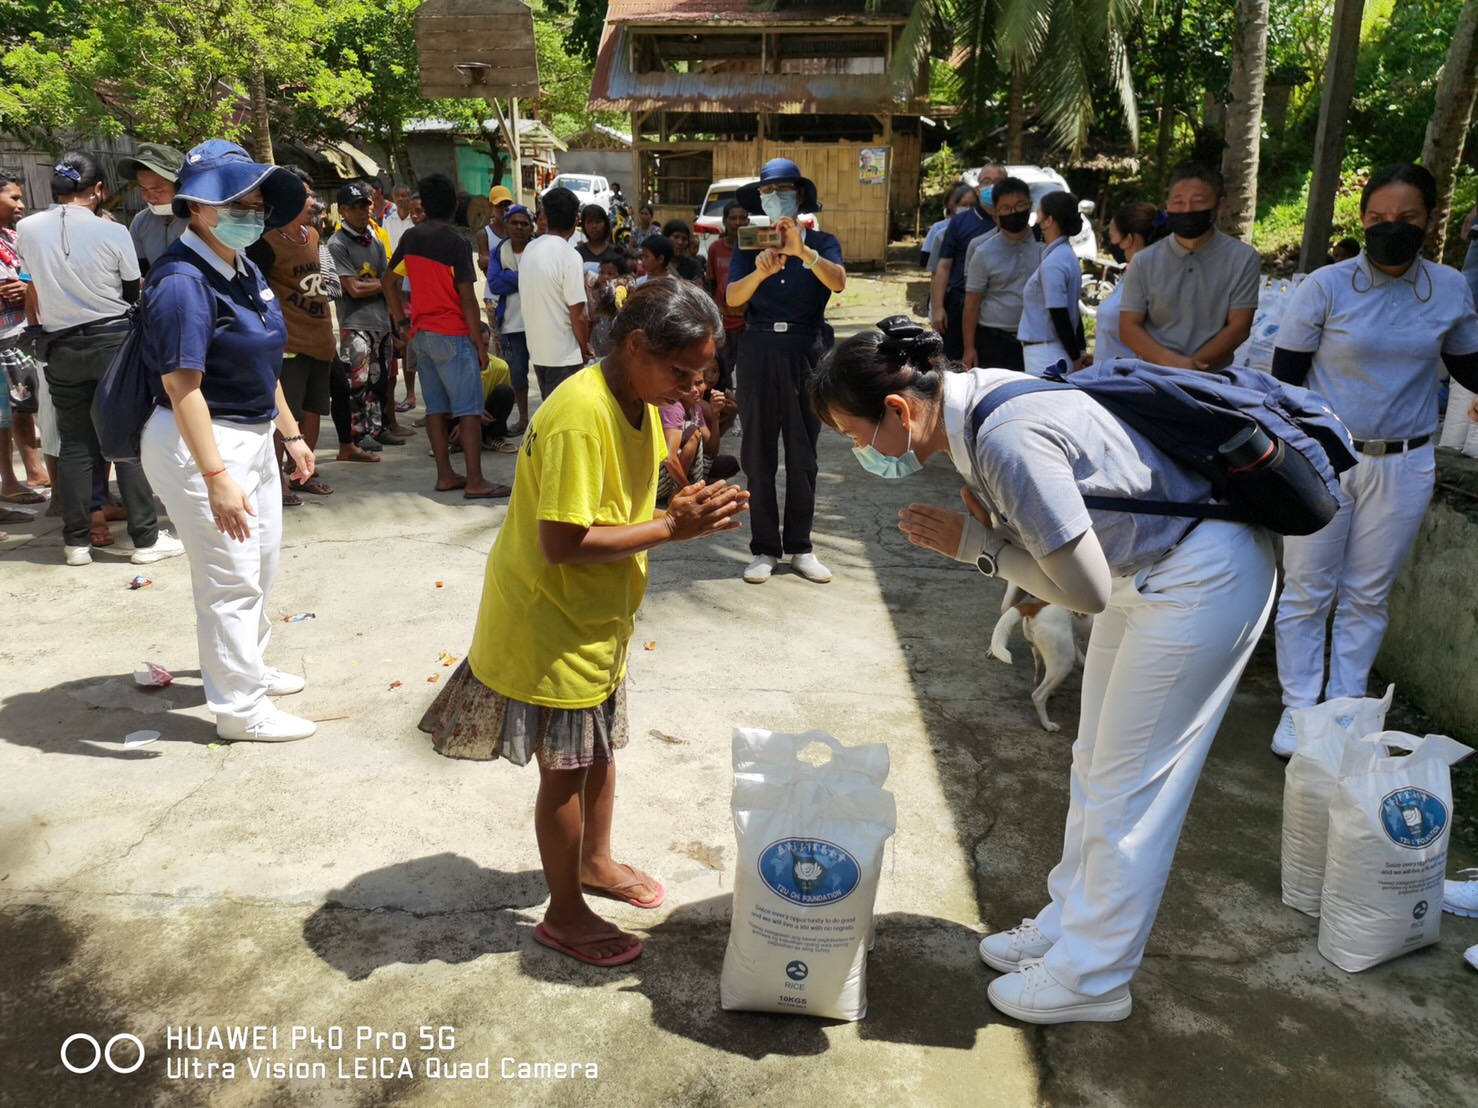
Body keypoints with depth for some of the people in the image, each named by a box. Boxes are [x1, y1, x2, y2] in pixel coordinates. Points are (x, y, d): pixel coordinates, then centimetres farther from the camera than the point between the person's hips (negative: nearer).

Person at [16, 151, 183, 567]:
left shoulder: (26, 230, -1)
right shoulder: (113, 232, -10)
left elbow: (32, 282, 15)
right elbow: (133, 293, 0)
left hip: (62, 347, 3)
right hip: (115, 341, -3)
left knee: (75, 445, 9)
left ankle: (77, 541, 13)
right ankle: (146, 537, 3)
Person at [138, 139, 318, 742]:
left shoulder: (245, 271, 7)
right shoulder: (183, 281, -20)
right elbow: (181, 385, -25)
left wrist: (291, 433, 17)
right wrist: (215, 477, -29)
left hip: (252, 437, 9)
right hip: (201, 443, -9)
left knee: (262, 566, 21)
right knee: (231, 578, 0)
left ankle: (248, 665, 41)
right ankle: (241, 708, 13)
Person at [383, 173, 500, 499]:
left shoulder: (411, 237, 7)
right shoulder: (456, 243, -11)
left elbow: (388, 280, 15)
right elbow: (467, 299, -14)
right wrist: (480, 343, -9)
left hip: (420, 333, 7)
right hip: (452, 334, -7)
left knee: (436, 407, 10)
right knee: (469, 409, -4)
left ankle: (445, 475, 14)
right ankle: (475, 481, -7)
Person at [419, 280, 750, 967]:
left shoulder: (638, 400, 2)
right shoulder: (580, 416, -28)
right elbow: (562, 543, -30)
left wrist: (685, 513, -12)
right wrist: (672, 529, -27)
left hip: (598, 616, 9)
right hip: (551, 624, -9)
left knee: (601, 748, 24)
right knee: (565, 771, 7)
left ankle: (595, 861, 47)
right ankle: (564, 915, 27)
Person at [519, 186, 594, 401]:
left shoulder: (530, 249, 5)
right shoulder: (570, 256, -17)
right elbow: (578, 314, -17)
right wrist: (585, 347, -1)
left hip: (537, 349, 7)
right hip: (563, 353, -7)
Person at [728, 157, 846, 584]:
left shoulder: (821, 242, 5)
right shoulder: (749, 245, 7)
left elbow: (838, 281, -17)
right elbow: (732, 298, -10)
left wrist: (802, 250, -33)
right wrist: (760, 272, -30)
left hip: (807, 352, 0)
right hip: (759, 352, 1)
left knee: (803, 454, 5)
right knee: (758, 454, 2)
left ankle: (800, 547, 14)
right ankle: (765, 548, 10)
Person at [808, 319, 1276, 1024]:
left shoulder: (1008, 441, -34)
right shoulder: (971, 397, -6)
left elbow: (1088, 591, -26)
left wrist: (975, 546, -18)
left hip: (1203, 579, -9)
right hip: (1149, 567, 10)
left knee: (1127, 785, 1)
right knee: (1097, 765, 18)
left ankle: (1091, 977, 17)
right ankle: (1068, 924, 34)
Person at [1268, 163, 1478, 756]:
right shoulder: (1324, 287, -9)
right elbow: (1284, 379, -5)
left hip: (1404, 467, 3)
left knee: (1367, 596, 12)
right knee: (1307, 591, 5)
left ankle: (1343, 709, 26)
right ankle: (1299, 707, 19)